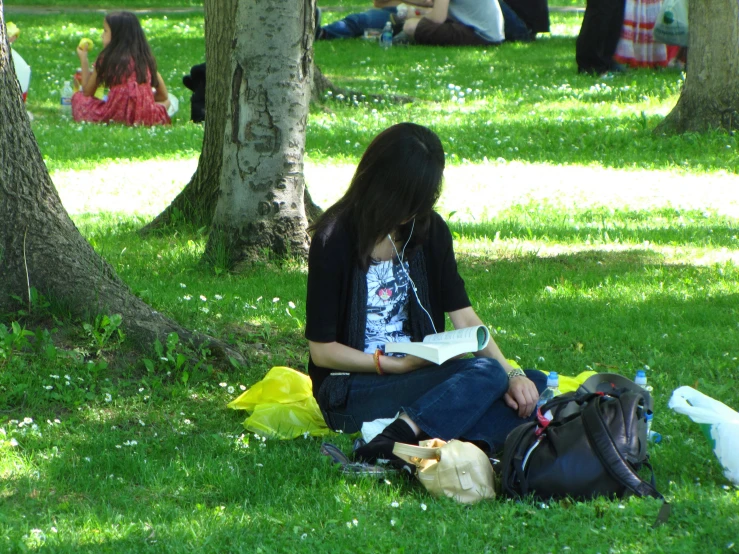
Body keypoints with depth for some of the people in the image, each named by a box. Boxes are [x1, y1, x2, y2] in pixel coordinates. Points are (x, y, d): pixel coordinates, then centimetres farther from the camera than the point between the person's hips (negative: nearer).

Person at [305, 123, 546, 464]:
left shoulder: (429, 230, 7)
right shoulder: (335, 239, -10)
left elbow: (463, 316, 2)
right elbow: (322, 350, -9)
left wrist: (512, 374, -13)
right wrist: (395, 365, -19)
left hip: (419, 375, 7)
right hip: (353, 391, -7)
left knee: (533, 388, -14)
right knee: (484, 372, -27)